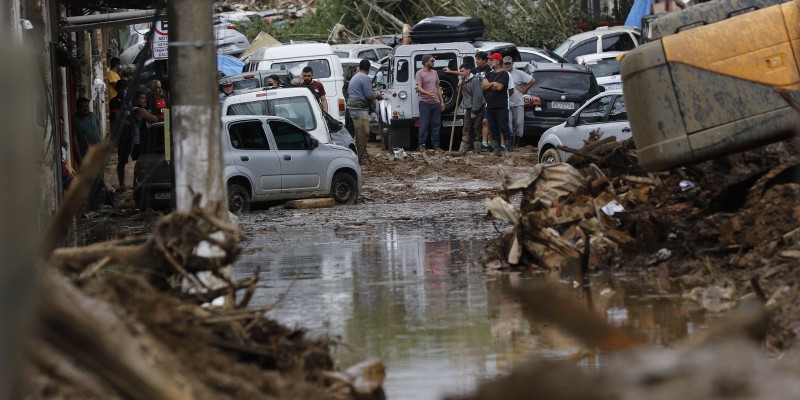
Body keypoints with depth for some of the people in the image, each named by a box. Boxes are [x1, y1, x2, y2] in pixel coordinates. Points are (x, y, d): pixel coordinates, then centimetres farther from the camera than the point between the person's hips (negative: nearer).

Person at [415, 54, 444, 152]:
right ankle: (422, 145, -3)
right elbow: (419, 88, -14)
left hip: (436, 103, 7)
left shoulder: (434, 73, 17)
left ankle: (435, 144, 14)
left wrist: (442, 101, 16)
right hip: (425, 103, -7)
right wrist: (428, 93, -32)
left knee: (436, 125, 8)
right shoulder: (420, 73, -5)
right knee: (424, 124, -6)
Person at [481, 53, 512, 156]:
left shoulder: (504, 74, -3)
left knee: (503, 127, -8)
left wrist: (488, 86, -1)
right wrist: (493, 84, -7)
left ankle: (503, 145, -10)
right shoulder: (489, 74, 19)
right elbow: (482, 85, 7)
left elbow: (499, 87, -16)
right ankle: (496, 146, 10)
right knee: (493, 128, 7)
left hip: (501, 106, -7)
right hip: (490, 106, 7)